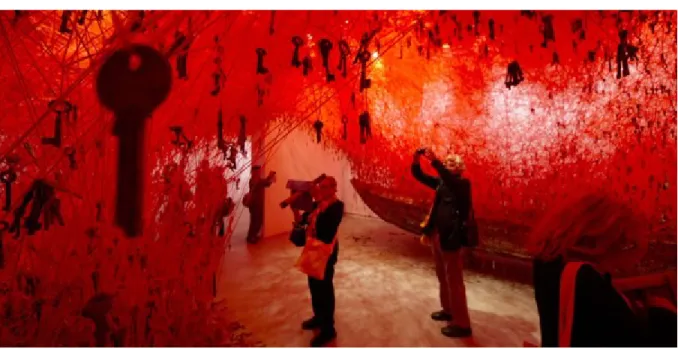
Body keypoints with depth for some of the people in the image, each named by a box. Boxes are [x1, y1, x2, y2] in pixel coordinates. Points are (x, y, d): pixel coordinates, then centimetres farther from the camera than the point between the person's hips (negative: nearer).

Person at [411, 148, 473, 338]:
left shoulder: (463, 184, -11)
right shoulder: (441, 182, 8)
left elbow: (449, 180, -34)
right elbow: (419, 176, 5)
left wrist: (434, 161, -41)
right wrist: (416, 160, -13)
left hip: (451, 237, -7)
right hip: (436, 234, 8)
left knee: (454, 280, -1)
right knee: (442, 276, 19)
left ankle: (462, 324, 9)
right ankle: (448, 310, 36)